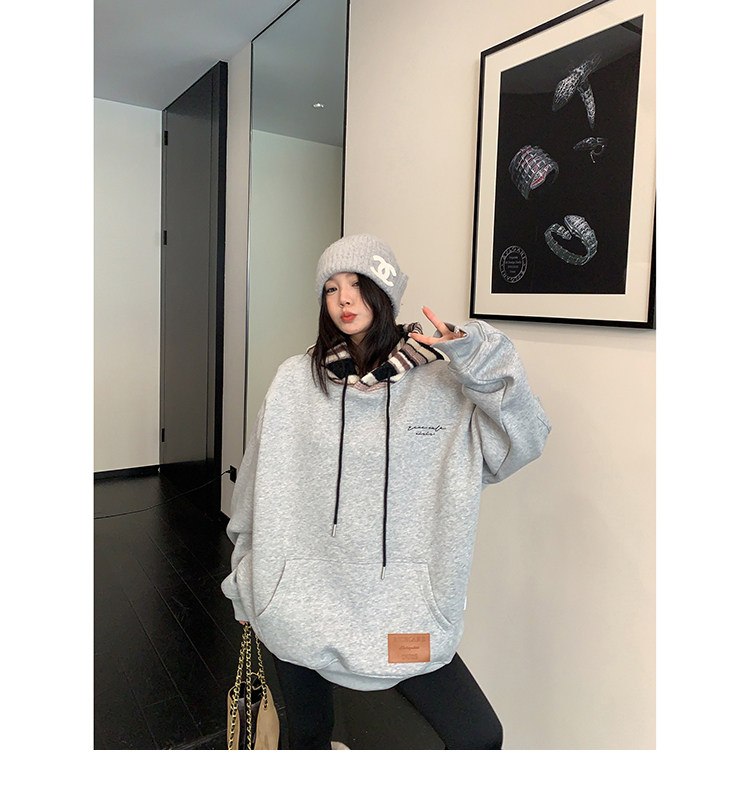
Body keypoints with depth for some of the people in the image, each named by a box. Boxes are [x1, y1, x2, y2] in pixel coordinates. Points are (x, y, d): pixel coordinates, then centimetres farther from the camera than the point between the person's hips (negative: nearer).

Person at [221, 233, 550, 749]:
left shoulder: (441, 380, -6)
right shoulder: (297, 381, -3)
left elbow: (524, 441, -13)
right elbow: (260, 487, 4)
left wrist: (480, 358, -24)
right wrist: (247, 586, 11)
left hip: (405, 608, 0)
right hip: (300, 604, 1)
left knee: (479, 737, -2)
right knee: (308, 736, 18)